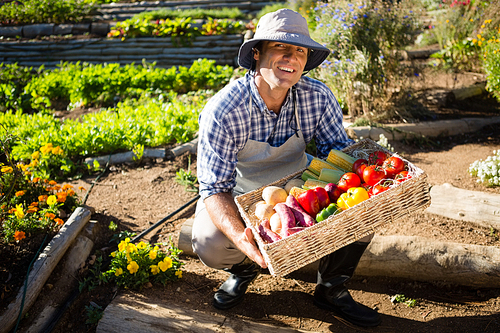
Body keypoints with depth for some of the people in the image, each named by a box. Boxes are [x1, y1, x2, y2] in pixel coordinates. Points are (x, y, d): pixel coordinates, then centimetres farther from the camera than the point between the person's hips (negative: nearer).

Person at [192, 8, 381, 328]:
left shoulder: (318, 97, -19)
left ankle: (331, 288, 8)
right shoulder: (222, 110, -29)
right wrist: (242, 239, -48)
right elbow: (215, 189, -29)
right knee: (209, 243, -29)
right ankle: (245, 267, 11)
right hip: (242, 195, -2)